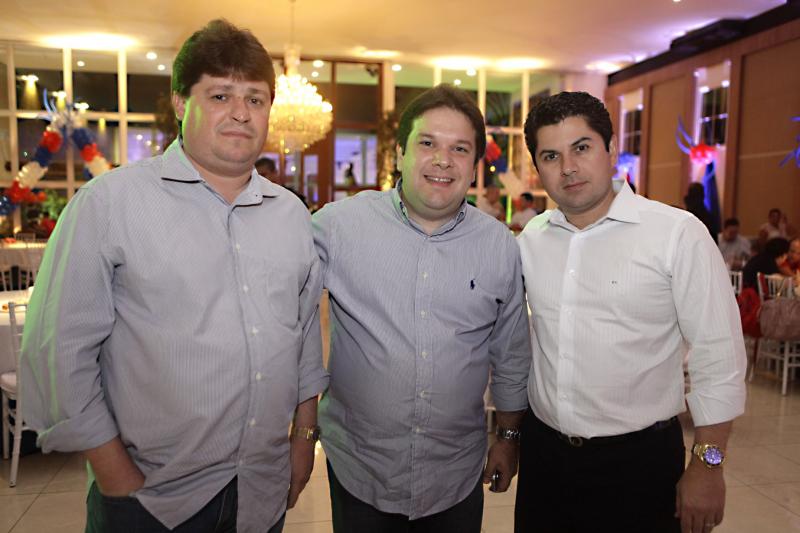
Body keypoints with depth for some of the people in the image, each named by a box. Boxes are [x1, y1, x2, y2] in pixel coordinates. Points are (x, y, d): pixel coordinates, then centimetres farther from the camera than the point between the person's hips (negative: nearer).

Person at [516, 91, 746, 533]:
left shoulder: (678, 234, -13)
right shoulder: (530, 239, 1)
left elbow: (719, 358, -11)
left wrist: (707, 465, -9)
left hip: (637, 461, -4)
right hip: (542, 451, 4)